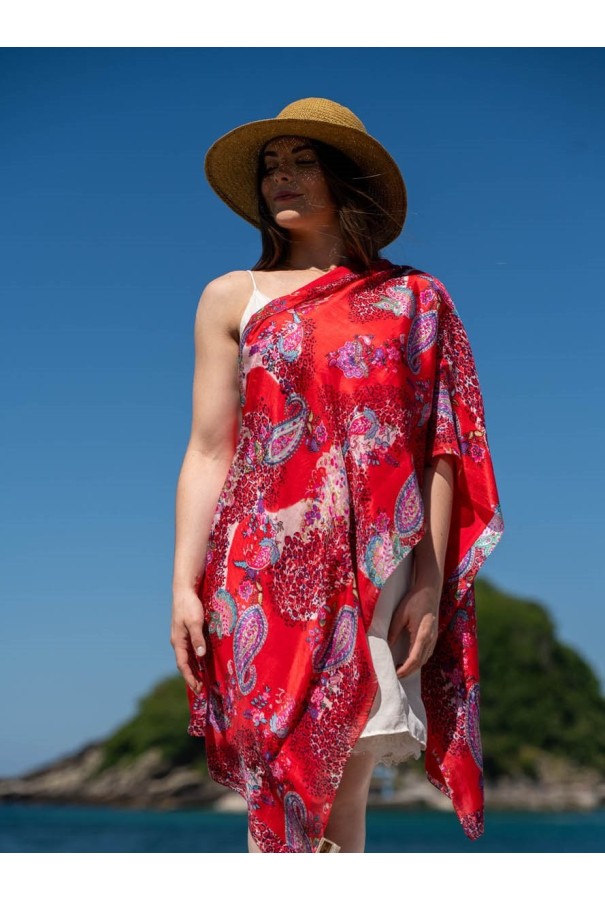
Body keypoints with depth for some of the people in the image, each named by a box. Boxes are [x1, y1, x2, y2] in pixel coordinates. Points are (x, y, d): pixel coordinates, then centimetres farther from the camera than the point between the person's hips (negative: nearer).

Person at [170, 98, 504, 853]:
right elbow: (209, 452, 5)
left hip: (376, 578, 0)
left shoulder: (415, 301, 8)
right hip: (265, 578, 0)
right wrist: (184, 584, -2)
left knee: (346, 791, 2)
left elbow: (440, 452, 4)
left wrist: (430, 586, -3)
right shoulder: (233, 299, 9)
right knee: (279, 788, -1)